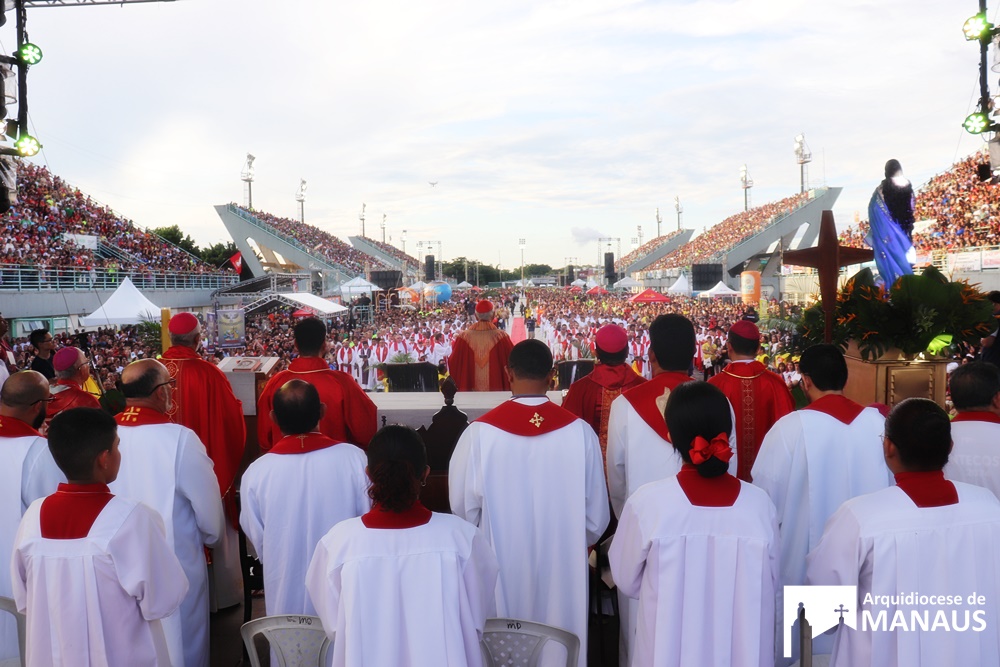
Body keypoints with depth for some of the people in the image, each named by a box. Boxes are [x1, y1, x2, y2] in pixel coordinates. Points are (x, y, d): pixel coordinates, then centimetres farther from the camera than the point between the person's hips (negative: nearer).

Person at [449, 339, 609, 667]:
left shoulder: (479, 433, -16)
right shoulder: (580, 432, -13)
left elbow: (463, 509, -7)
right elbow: (597, 518, -5)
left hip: (501, 575, 0)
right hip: (563, 573, 1)